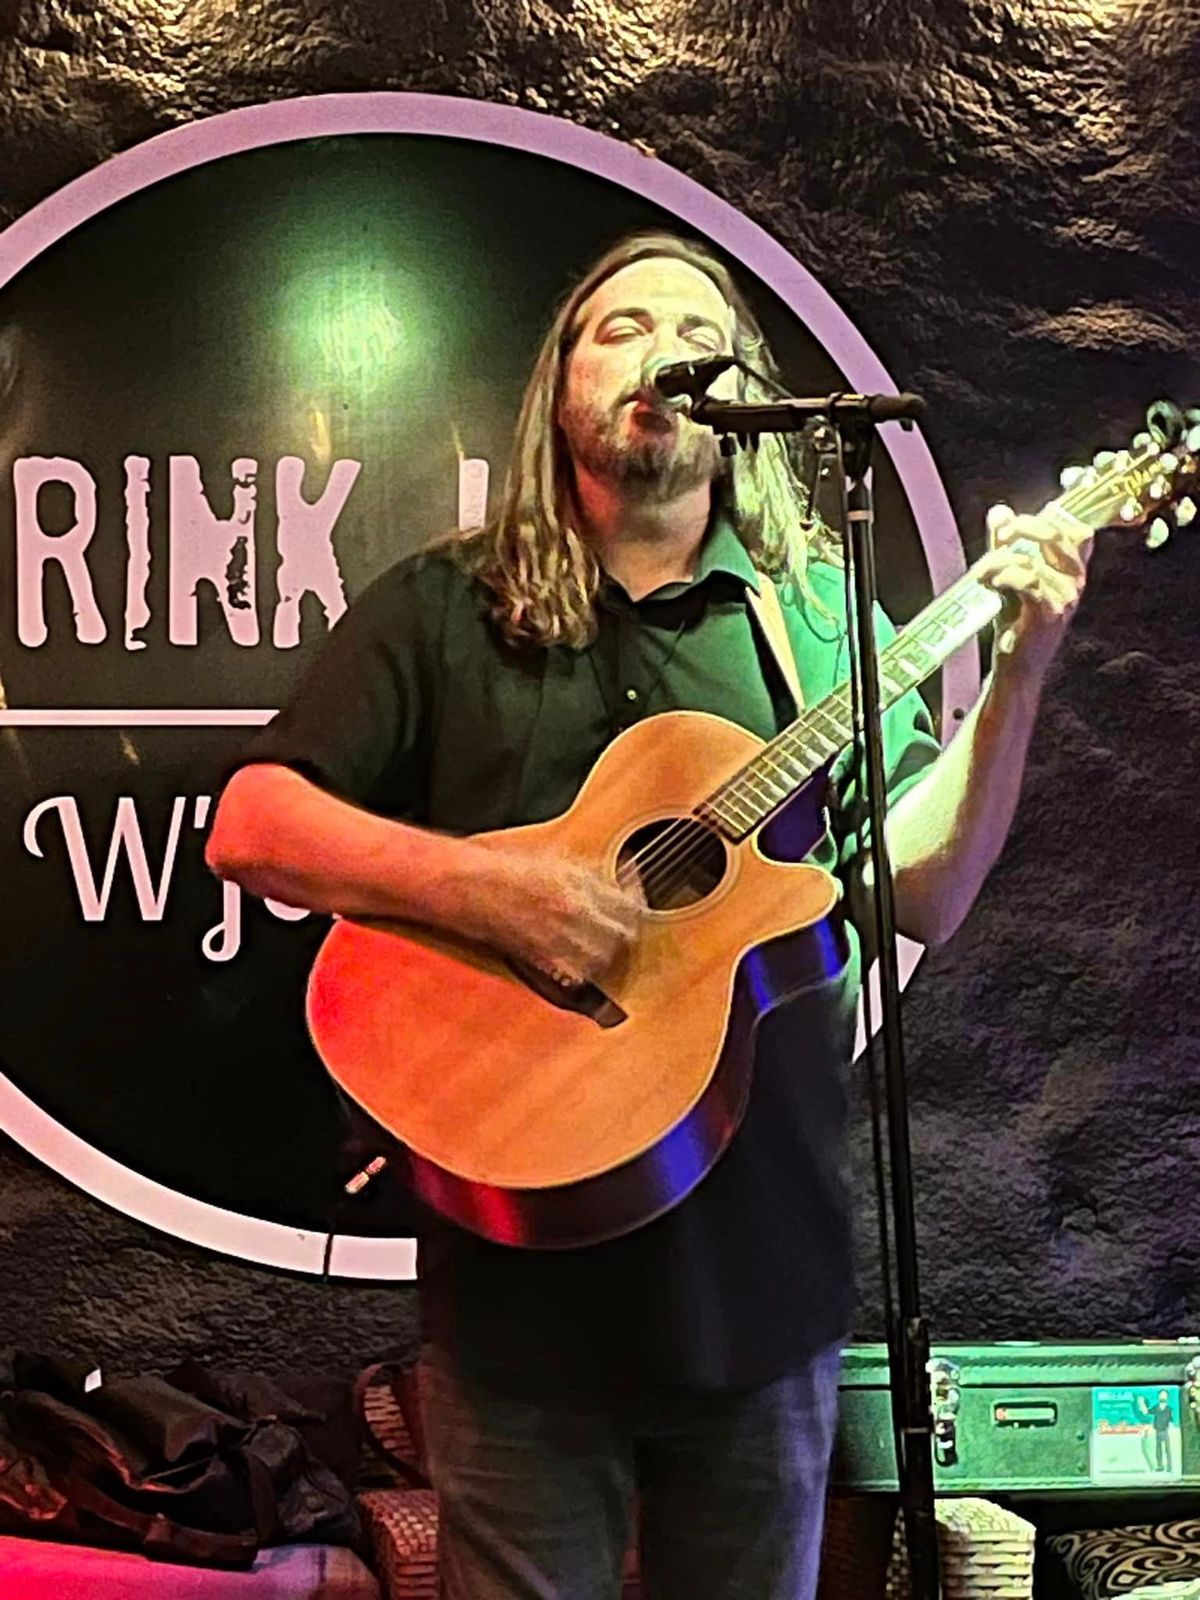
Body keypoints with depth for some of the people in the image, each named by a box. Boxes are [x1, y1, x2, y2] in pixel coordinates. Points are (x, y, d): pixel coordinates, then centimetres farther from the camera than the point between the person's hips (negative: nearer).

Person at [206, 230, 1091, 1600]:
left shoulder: (819, 620, 5)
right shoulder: (442, 611, 1)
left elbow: (925, 895, -1)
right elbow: (251, 829, -6)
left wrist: (1017, 671, -12)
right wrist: (487, 887, -21)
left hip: (761, 1277, 2)